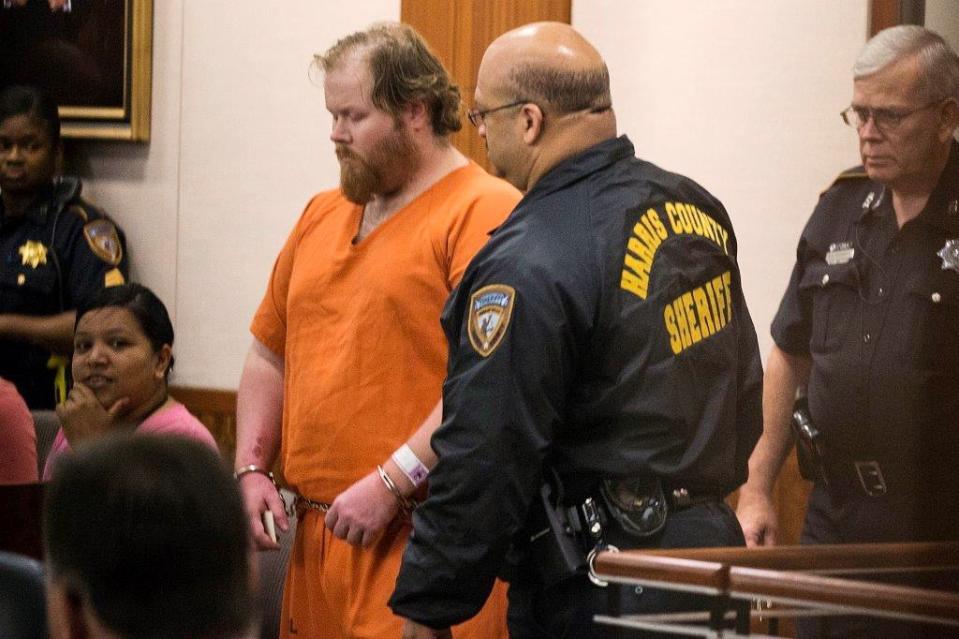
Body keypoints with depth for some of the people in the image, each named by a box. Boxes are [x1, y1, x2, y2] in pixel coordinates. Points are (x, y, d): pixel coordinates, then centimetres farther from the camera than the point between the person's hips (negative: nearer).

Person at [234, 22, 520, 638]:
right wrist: (252, 471, 9)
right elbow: (271, 356, 23)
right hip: (317, 532, 7)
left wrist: (390, 483, -19)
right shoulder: (321, 216, 17)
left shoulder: (484, 213, -8)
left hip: (423, 538, -7)